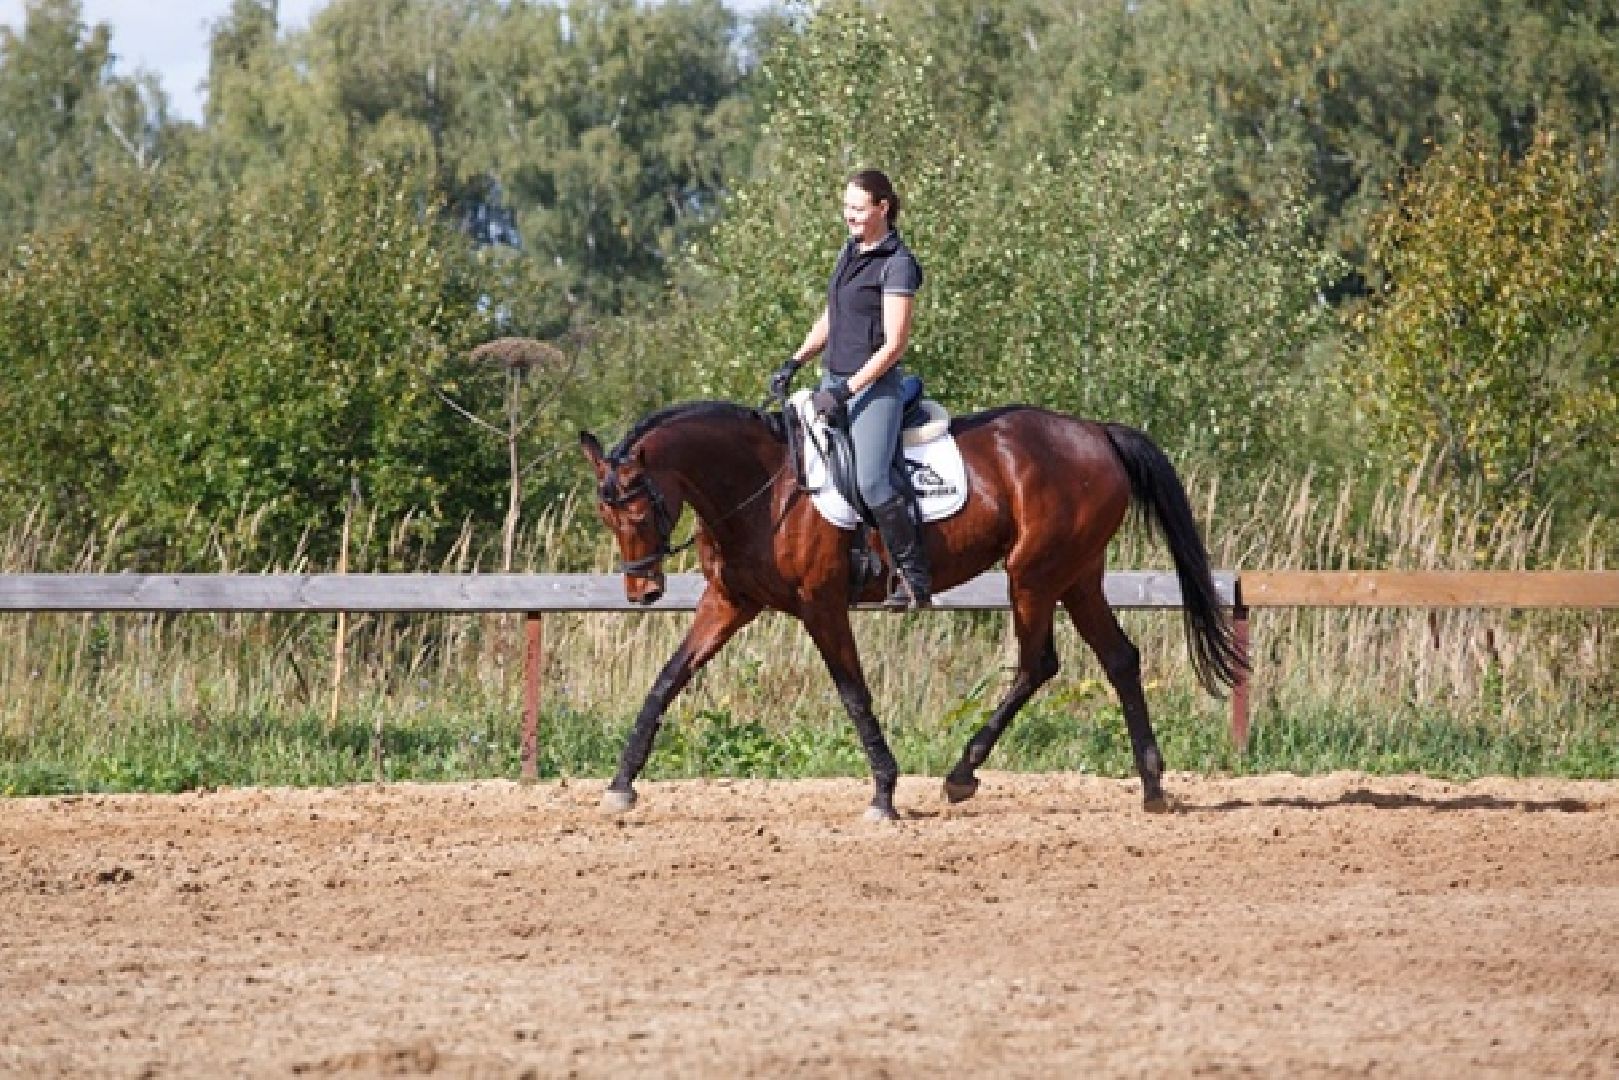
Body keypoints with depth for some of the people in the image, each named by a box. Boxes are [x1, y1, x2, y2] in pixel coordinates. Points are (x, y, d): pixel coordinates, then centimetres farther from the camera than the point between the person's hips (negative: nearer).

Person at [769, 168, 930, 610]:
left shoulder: (897, 263, -12)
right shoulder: (850, 252, 14)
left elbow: (894, 344, -16)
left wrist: (846, 391, -21)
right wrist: (793, 363, 11)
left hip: (873, 386, -9)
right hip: (834, 379, 9)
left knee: (871, 481, -23)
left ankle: (915, 581, -16)